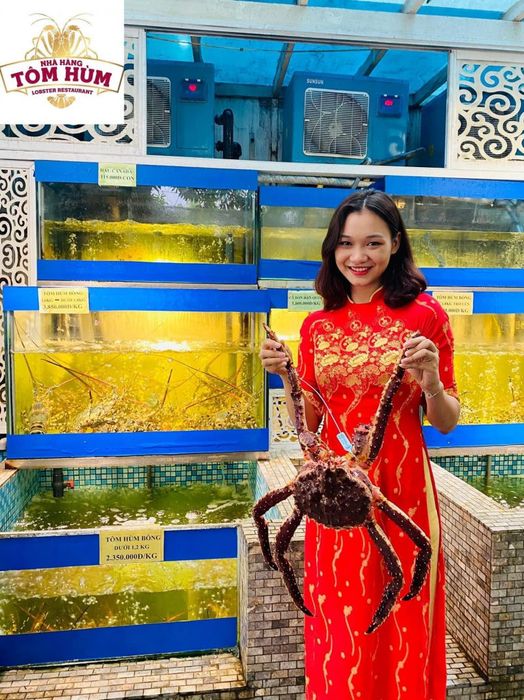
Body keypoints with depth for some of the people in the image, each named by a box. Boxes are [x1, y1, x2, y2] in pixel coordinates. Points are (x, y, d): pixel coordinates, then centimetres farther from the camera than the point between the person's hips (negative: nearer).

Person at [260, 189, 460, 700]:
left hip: (401, 489, -2)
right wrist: (286, 376, -8)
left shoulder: (424, 313, -5)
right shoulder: (318, 326, 3)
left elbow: (446, 423, -1)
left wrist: (430, 381, -20)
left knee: (401, 626, 15)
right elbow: (309, 423, 8)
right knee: (339, 630, 17)